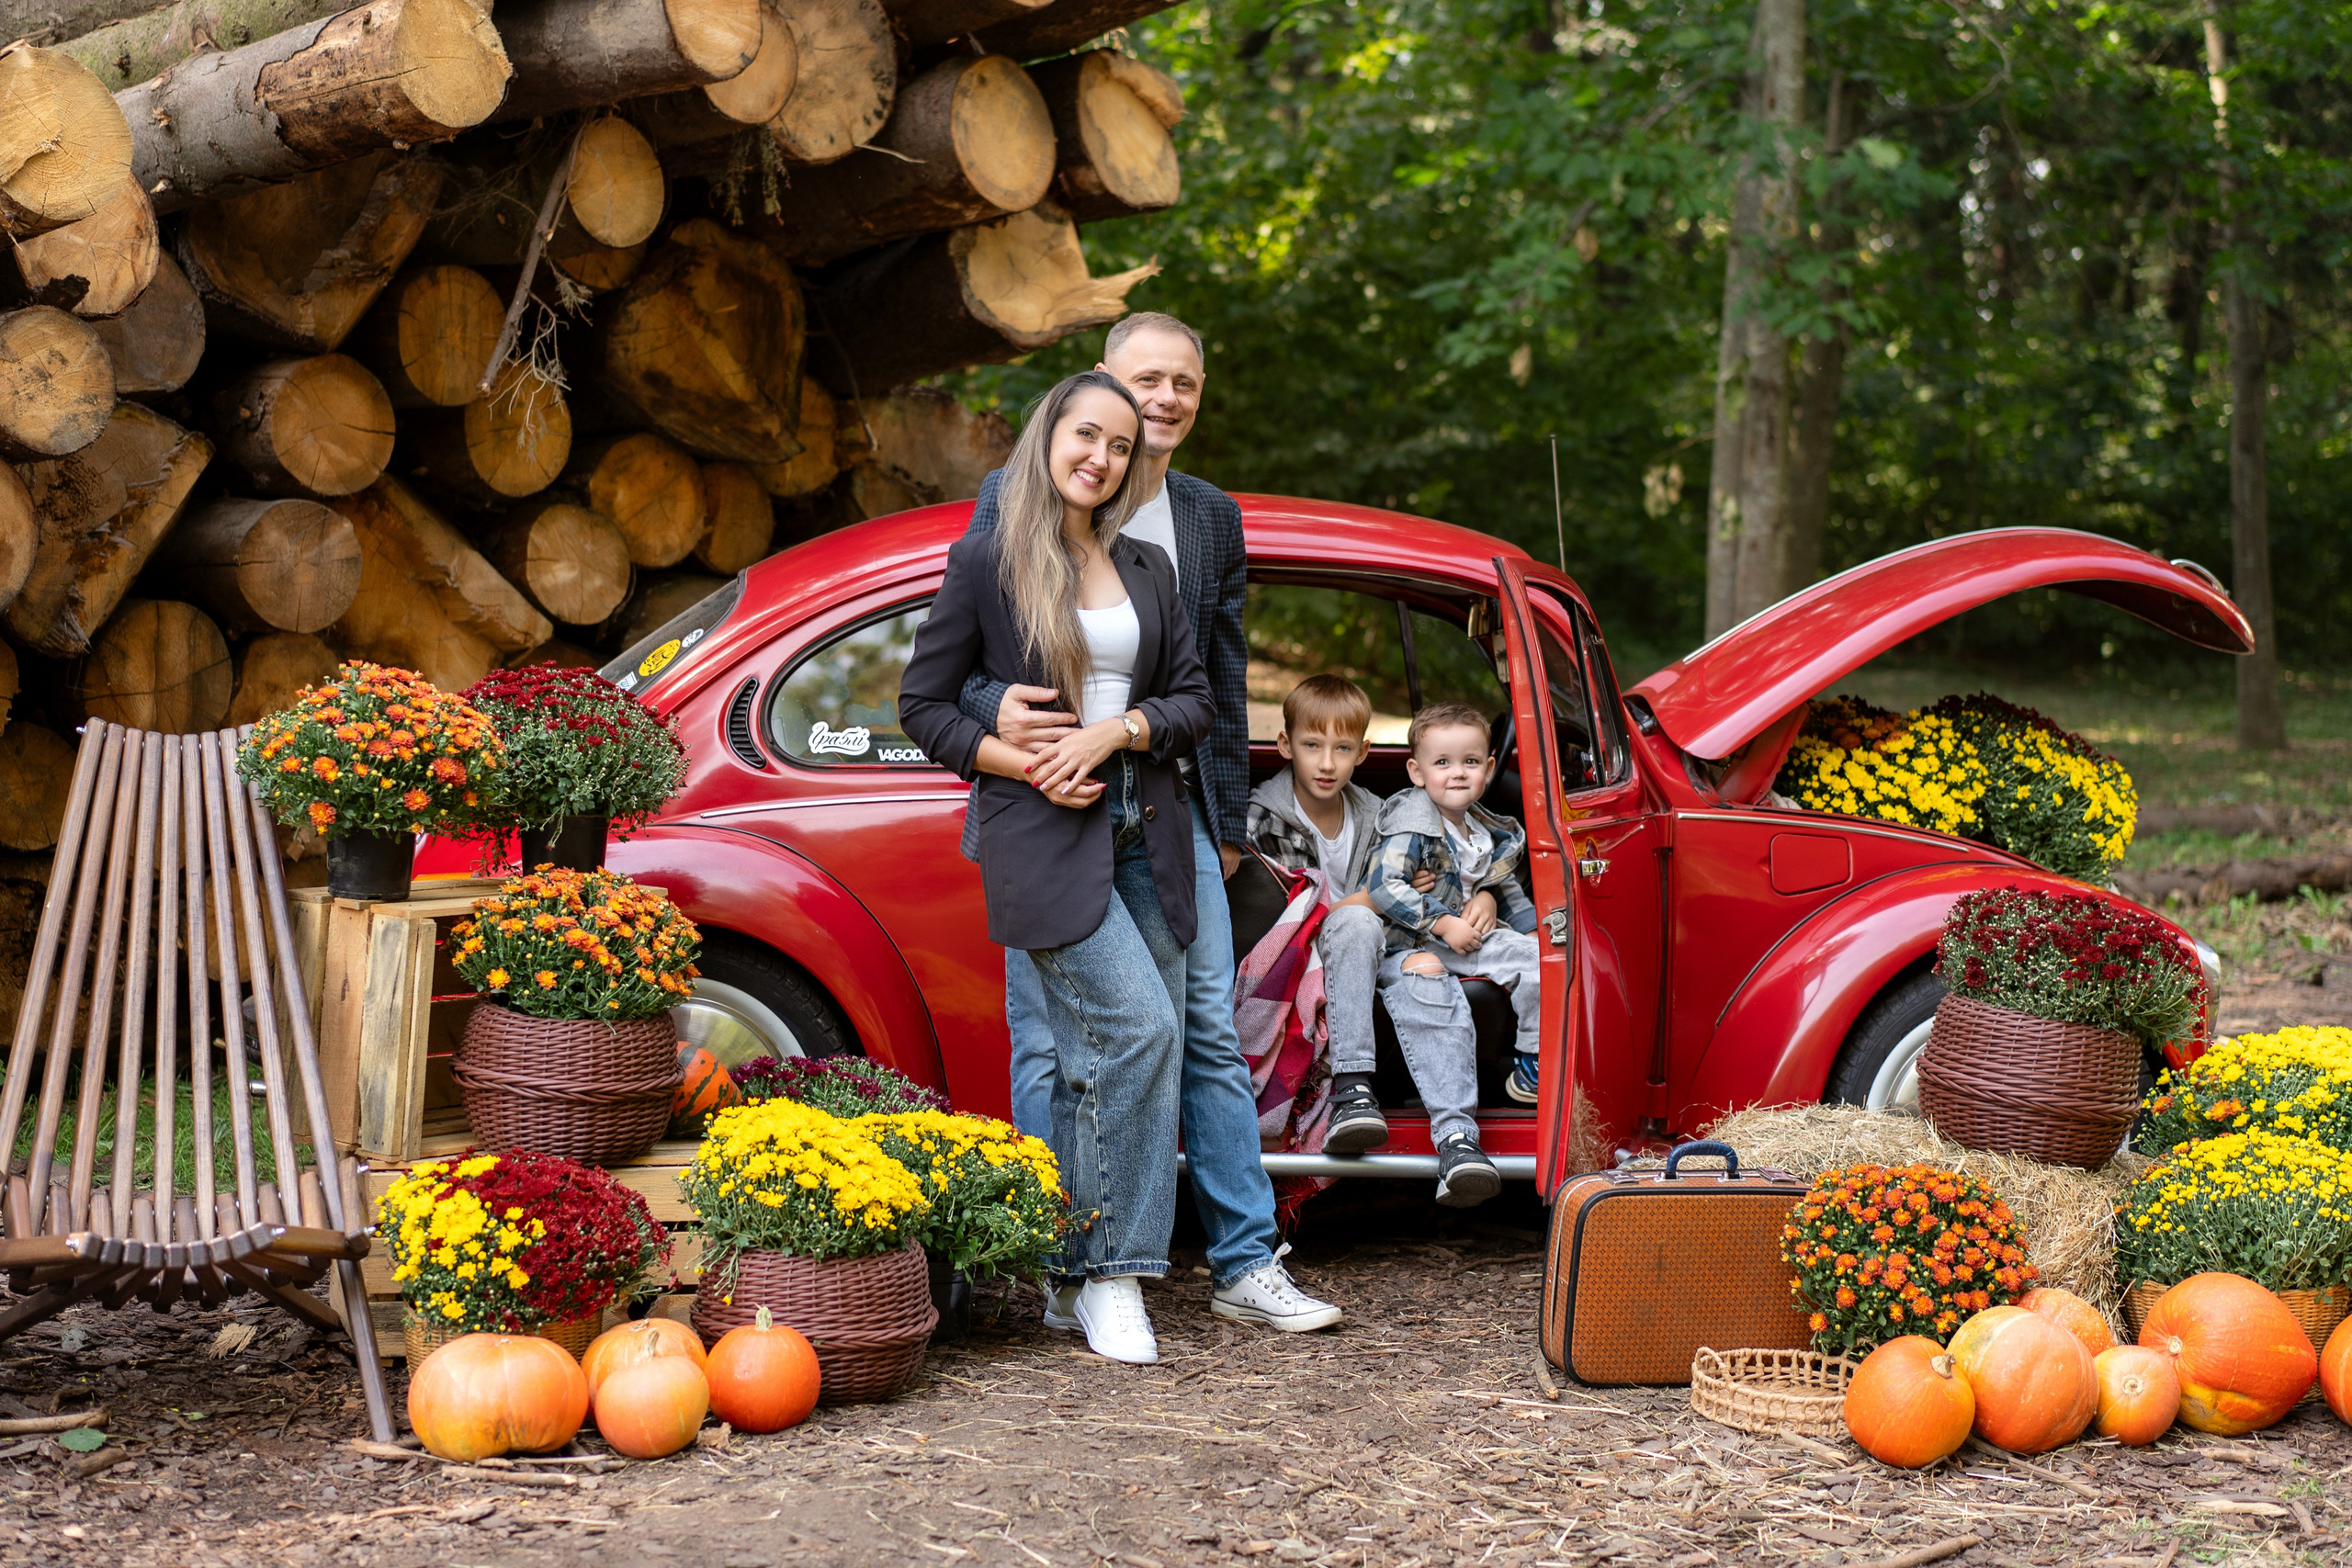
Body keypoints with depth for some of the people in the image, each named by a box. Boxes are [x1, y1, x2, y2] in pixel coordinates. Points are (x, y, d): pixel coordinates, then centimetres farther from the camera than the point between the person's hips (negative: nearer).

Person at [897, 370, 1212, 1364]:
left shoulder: (1146, 571, 14)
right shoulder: (987, 562, 0)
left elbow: (1195, 699, 12)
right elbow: (922, 703, 2)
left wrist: (1116, 730, -8)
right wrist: (1022, 762, -11)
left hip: (1143, 829, 5)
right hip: (1042, 835, -5)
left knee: (1102, 1068, 4)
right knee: (1139, 1029, -18)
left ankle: (1075, 1274, 12)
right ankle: (1113, 1274, -9)